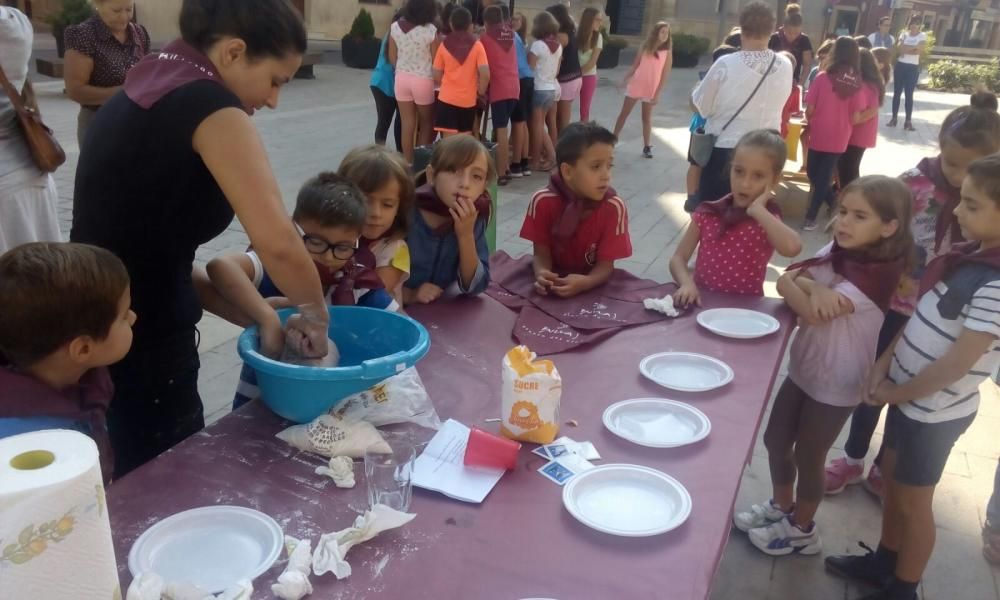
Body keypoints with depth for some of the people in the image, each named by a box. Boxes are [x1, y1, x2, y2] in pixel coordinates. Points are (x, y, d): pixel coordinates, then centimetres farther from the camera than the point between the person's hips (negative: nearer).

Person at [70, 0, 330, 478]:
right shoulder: (207, 103, -16)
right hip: (137, 351, -9)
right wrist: (315, 315, -8)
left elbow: (153, 246, 10)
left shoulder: (148, 91, 10)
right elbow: (277, 243, -27)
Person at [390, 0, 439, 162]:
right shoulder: (430, 30, -13)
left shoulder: (395, 27, -1)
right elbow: (435, 61, -8)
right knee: (426, 123, 15)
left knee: (407, 124, 8)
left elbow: (392, 58, 6)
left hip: (401, 79, 3)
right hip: (423, 81, -3)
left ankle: (408, 162, 12)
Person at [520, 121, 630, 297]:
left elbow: (606, 264, -14)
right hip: (554, 280, 1)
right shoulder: (542, 201, -14)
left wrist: (585, 282, -33)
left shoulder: (613, 207, -17)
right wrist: (542, 274, -29)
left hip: (592, 284, -1)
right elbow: (541, 253, -7)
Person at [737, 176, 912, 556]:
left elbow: (814, 313, -34)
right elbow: (784, 279, -7)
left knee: (808, 456, 10)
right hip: (803, 367, 7)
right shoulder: (836, 252, -1)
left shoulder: (877, 273, -25)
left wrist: (799, 285, -16)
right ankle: (781, 506, 43)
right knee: (775, 439, 18)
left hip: (836, 381, -7)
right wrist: (813, 287, -27)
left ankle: (801, 530, 34)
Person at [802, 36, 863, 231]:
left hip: (818, 135, -3)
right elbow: (855, 117, -4)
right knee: (825, 176, 13)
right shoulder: (857, 84, -5)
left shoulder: (823, 77, -12)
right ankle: (811, 217, 15)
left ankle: (832, 203, 21)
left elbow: (809, 110, -10)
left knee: (813, 173, 18)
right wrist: (843, 125, 16)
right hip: (839, 139, 3)